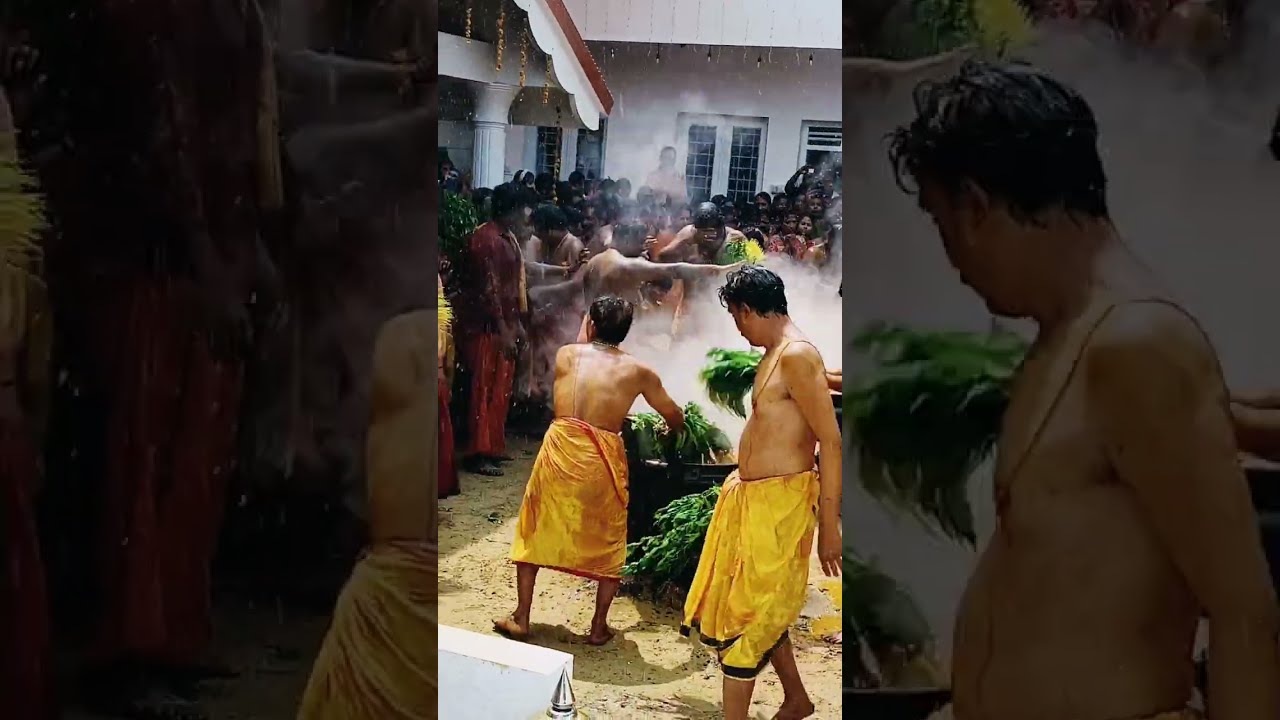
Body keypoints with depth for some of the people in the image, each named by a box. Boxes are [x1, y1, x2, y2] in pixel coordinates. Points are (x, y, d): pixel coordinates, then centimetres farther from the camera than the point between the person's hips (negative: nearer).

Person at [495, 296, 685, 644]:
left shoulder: (567, 354, 8)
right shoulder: (638, 371, 9)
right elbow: (675, 418, 23)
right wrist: (671, 429, 44)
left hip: (561, 448, 1)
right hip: (603, 458, 0)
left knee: (535, 531, 17)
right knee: (608, 543, 17)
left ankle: (520, 618, 21)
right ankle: (599, 626, 21)